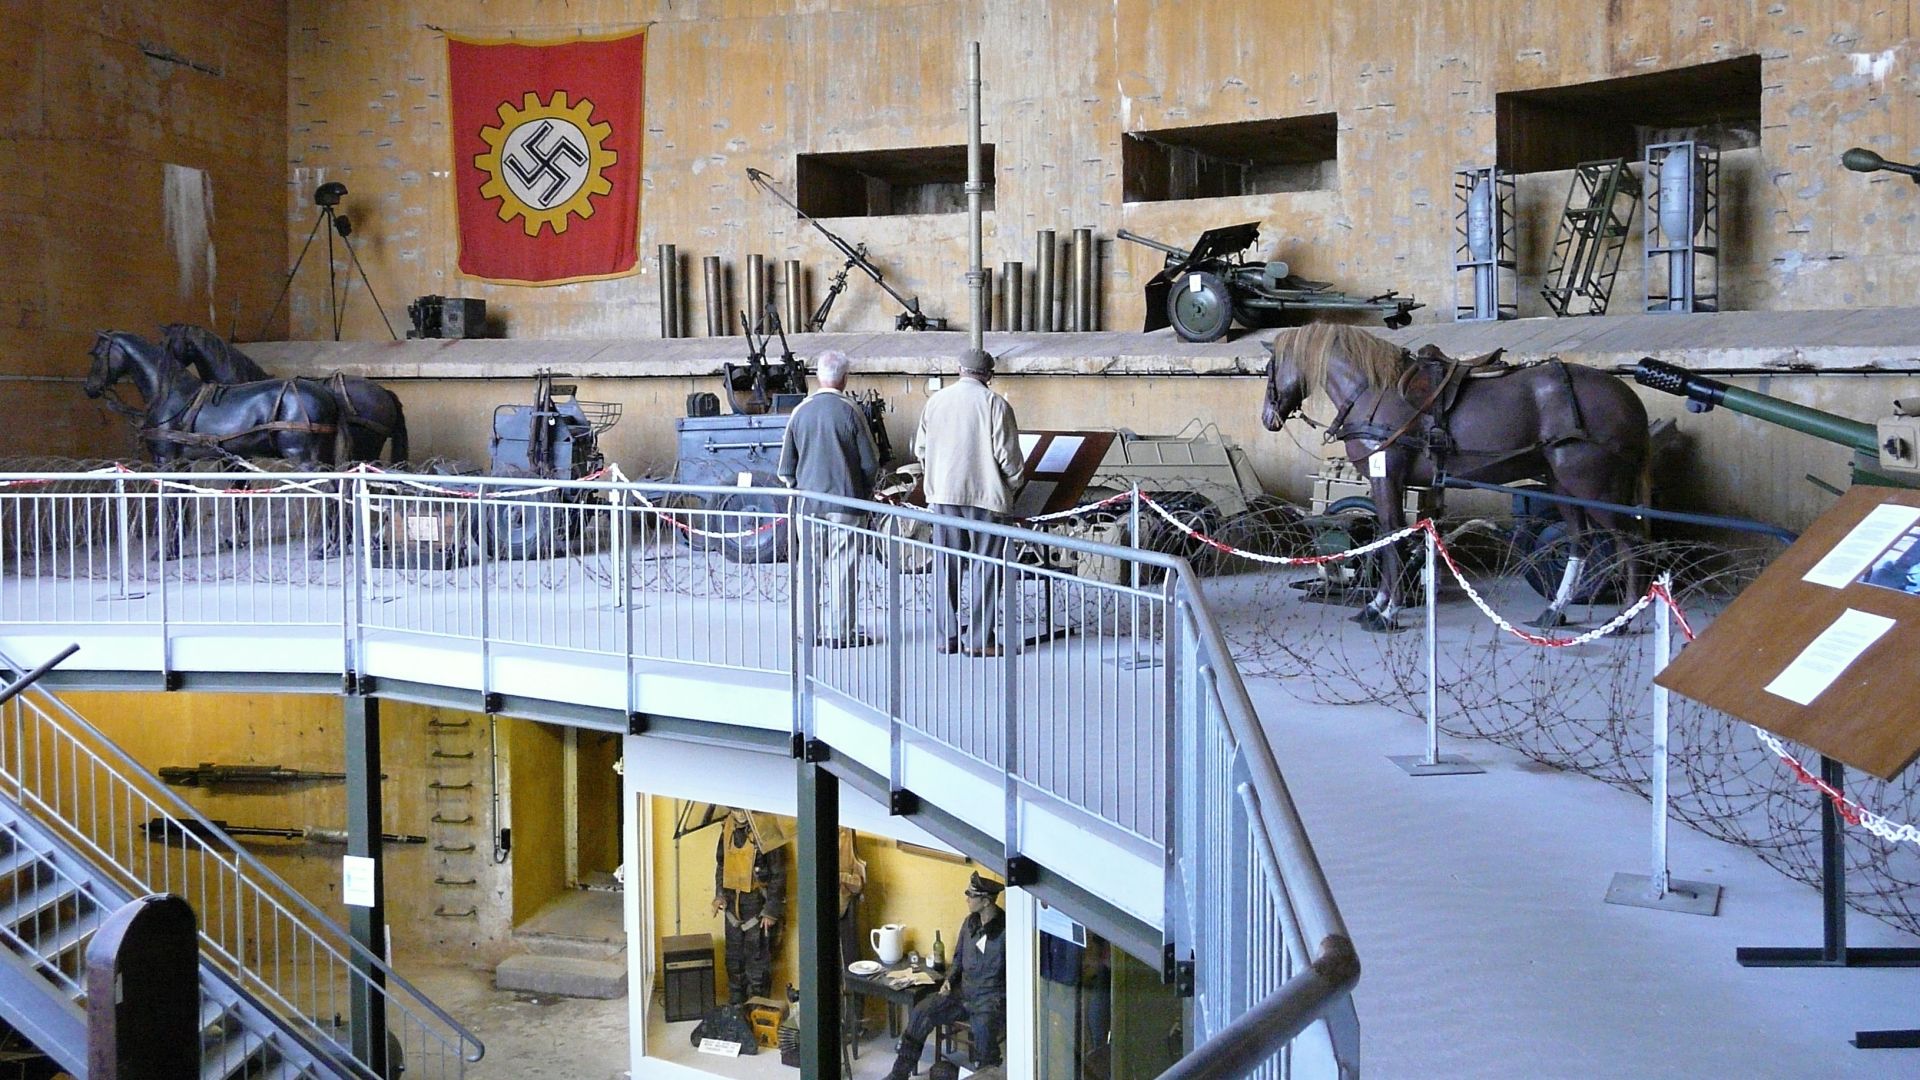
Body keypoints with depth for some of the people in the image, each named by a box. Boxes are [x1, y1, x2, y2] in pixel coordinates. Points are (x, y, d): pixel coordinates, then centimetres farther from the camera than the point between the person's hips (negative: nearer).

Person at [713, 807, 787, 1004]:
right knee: (734, 955, 15)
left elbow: (778, 874, -15)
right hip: (733, 901, 6)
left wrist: (772, 910, -15)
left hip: (758, 901, -6)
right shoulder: (728, 827, 0)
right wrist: (719, 894, 6)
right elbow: (721, 862, 15)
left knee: (757, 957, 1)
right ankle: (735, 1001, 30)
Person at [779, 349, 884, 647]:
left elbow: (786, 466, 8)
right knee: (841, 566, 1)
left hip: (809, 502, 4)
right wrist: (866, 492, 11)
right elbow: (870, 462, -4)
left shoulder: (801, 411, 2)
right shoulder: (850, 411, -9)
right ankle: (839, 631, 4)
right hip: (844, 501, -4)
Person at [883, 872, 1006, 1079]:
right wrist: (949, 979, 3)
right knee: (922, 1012, -12)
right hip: (964, 991, 7)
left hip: (992, 997, -7)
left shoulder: (1006, 930, -16)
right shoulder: (970, 922, 6)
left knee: (982, 1026, -38)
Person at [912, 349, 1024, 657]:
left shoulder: (935, 401, 5)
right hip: (984, 494, -4)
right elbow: (1007, 454, -10)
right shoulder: (995, 404, -9)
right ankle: (978, 639, 3)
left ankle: (949, 635, 16)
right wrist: (1013, 484, 7)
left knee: (948, 565, 11)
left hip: (943, 494, 4)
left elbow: (920, 449, 10)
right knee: (985, 566, 3)